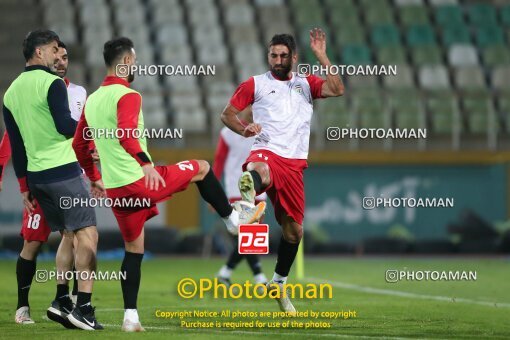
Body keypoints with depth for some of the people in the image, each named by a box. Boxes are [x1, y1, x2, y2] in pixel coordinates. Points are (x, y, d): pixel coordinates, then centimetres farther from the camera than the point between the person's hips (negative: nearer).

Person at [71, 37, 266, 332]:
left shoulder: (92, 100, 12)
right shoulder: (127, 95, -13)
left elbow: (79, 145, 20)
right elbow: (124, 132, -32)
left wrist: (94, 178, 31)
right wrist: (145, 163, -38)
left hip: (115, 188, 8)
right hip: (141, 182, -8)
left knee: (134, 248, 16)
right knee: (202, 168, 11)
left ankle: (131, 316, 11)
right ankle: (233, 219, 25)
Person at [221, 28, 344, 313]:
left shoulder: (306, 83, 16)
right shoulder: (256, 84, 10)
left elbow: (338, 90, -1)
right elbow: (227, 113, 13)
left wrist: (321, 55, -5)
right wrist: (244, 129, -7)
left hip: (294, 163, 4)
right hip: (266, 152, -4)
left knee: (294, 230, 9)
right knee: (259, 172, -44)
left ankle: (279, 284, 28)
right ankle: (248, 199, -78)